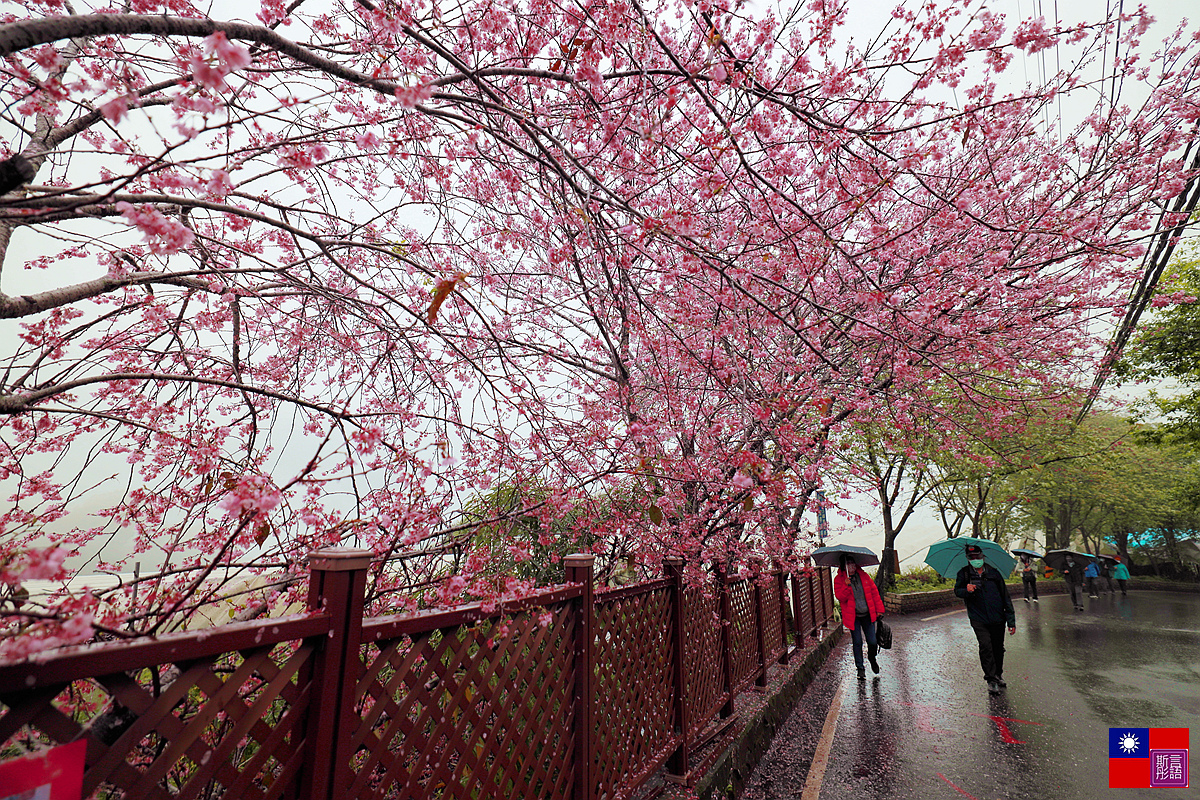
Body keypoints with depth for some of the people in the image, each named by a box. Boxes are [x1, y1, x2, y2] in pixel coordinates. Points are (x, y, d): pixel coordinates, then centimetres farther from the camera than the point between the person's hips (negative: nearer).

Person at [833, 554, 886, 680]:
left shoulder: (864, 576, 4)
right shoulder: (839, 580, -4)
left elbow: (874, 592, 9)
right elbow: (840, 597, -13)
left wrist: (879, 610, 7)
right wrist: (846, 586, -28)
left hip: (867, 615, 2)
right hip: (853, 616, -2)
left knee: (872, 642, 2)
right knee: (857, 643, 0)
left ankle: (872, 659, 35)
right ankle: (860, 668, 18)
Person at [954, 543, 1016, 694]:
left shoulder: (994, 573, 3)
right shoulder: (964, 574, 2)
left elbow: (1005, 597, 8)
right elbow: (957, 590, 0)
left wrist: (1011, 621, 6)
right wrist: (966, 590, -25)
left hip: (997, 618, 2)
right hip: (978, 619, -2)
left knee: (998, 648, 11)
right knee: (985, 645, -15)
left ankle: (998, 675, 33)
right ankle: (991, 679, -5)